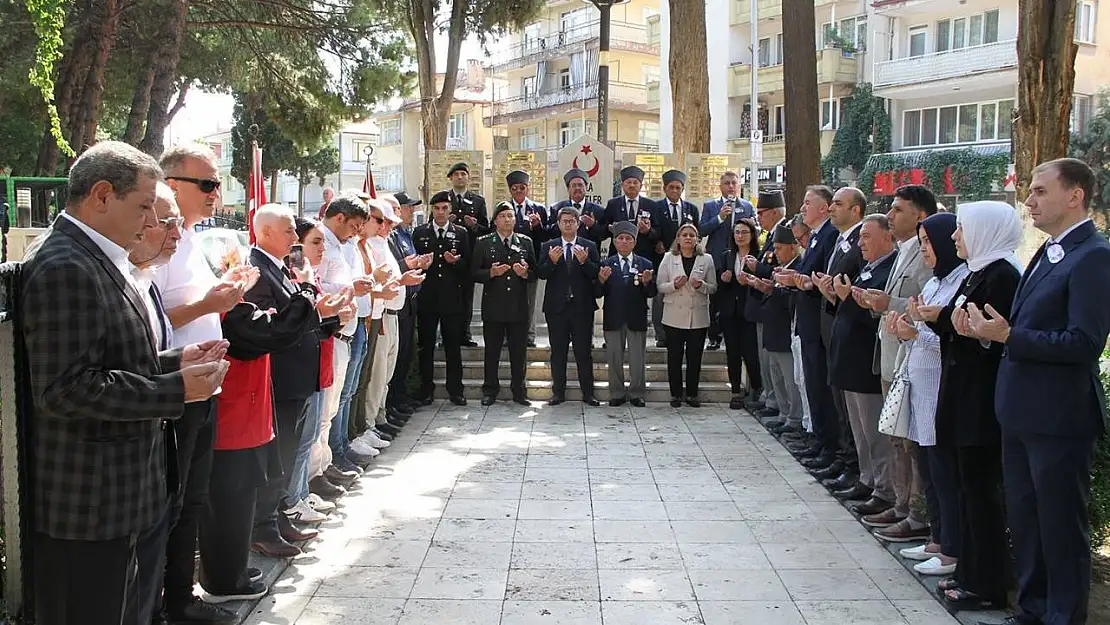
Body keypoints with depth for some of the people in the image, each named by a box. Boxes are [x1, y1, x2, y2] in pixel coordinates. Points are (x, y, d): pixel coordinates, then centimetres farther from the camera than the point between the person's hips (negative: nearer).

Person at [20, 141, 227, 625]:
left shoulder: (98, 260, 13)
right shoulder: (64, 269, -20)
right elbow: (65, 388, -25)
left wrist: (175, 361, 5)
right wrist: (176, 389, -20)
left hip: (125, 490, 10)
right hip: (89, 504, -10)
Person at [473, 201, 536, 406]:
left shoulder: (525, 242, 8)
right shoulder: (484, 243, 3)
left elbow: (536, 272, 8)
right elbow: (474, 273, 0)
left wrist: (525, 273, -13)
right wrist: (491, 273, -17)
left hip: (519, 306, 1)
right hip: (493, 306, -1)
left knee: (519, 351, 6)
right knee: (492, 351, 7)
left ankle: (519, 391, 17)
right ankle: (490, 391, 18)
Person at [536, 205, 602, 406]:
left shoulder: (589, 247, 4)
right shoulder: (548, 247, 6)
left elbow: (596, 274, -5)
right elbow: (540, 274, -3)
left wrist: (584, 261, -21)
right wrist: (551, 261, -20)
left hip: (582, 306, -1)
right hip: (556, 307, 1)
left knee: (584, 352, 3)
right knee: (558, 352, 7)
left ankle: (588, 393, 9)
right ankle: (558, 392, 15)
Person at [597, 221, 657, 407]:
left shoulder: (645, 265, 3)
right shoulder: (606, 264, 3)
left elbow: (651, 294, -1)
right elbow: (599, 293, -3)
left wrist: (647, 282, -21)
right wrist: (602, 280, -22)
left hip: (637, 319, 0)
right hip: (613, 318, 0)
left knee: (638, 360, 7)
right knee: (614, 358, 9)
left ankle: (637, 394, 19)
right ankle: (617, 394, 21)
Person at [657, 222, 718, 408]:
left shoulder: (706, 259, 6)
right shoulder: (668, 258, 5)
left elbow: (713, 287, 6)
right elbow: (660, 286, 3)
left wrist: (701, 285, -14)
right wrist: (674, 285, -17)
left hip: (698, 316, 1)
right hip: (675, 316, 0)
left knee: (695, 357, 4)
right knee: (674, 356, 3)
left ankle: (692, 394, 15)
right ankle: (676, 394, 13)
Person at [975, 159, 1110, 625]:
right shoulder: (1049, 253, 13)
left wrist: (1007, 335, -24)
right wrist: (989, 329, -1)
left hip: (1059, 416, -9)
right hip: (1022, 412, 10)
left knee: (1061, 525, 4)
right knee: (1024, 517, 19)